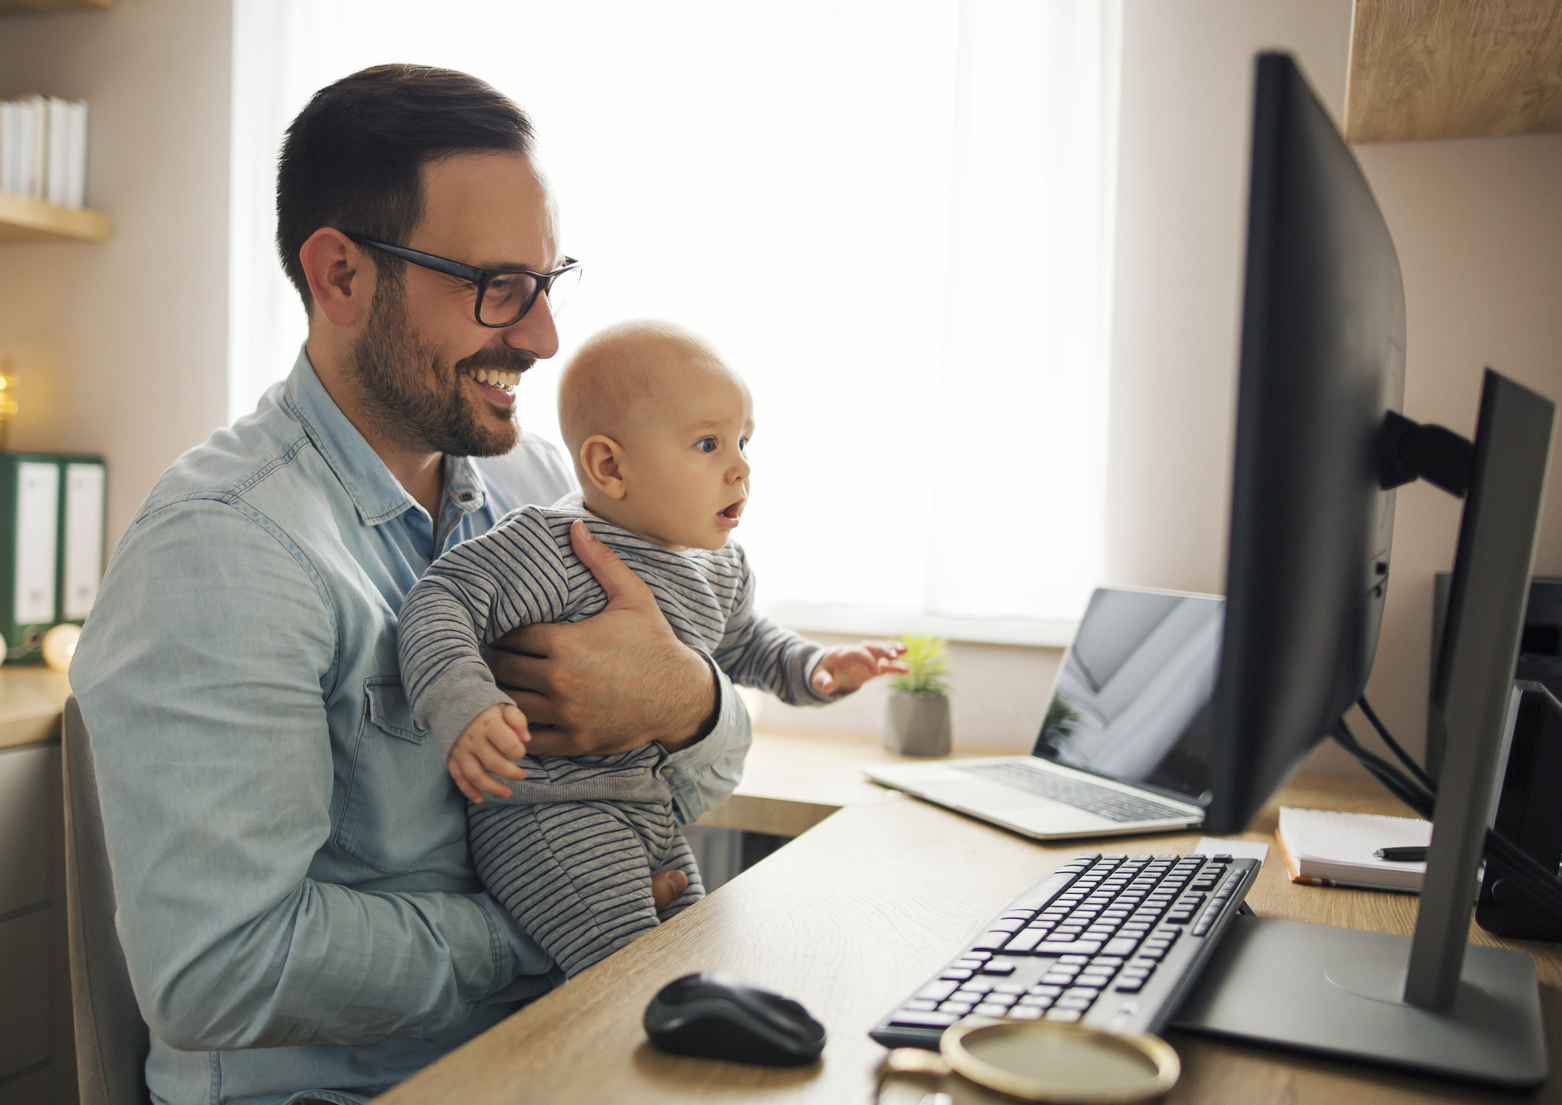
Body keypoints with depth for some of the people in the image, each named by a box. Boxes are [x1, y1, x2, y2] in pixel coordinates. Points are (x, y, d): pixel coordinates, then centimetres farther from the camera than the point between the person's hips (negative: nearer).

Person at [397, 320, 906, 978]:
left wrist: (811, 669, 10)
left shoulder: (722, 569, 7)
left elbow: (739, 642, 26)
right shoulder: (553, 549, -20)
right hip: (545, 816, -8)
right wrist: (464, 706, -39)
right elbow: (440, 602, -23)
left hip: (653, 815, 9)